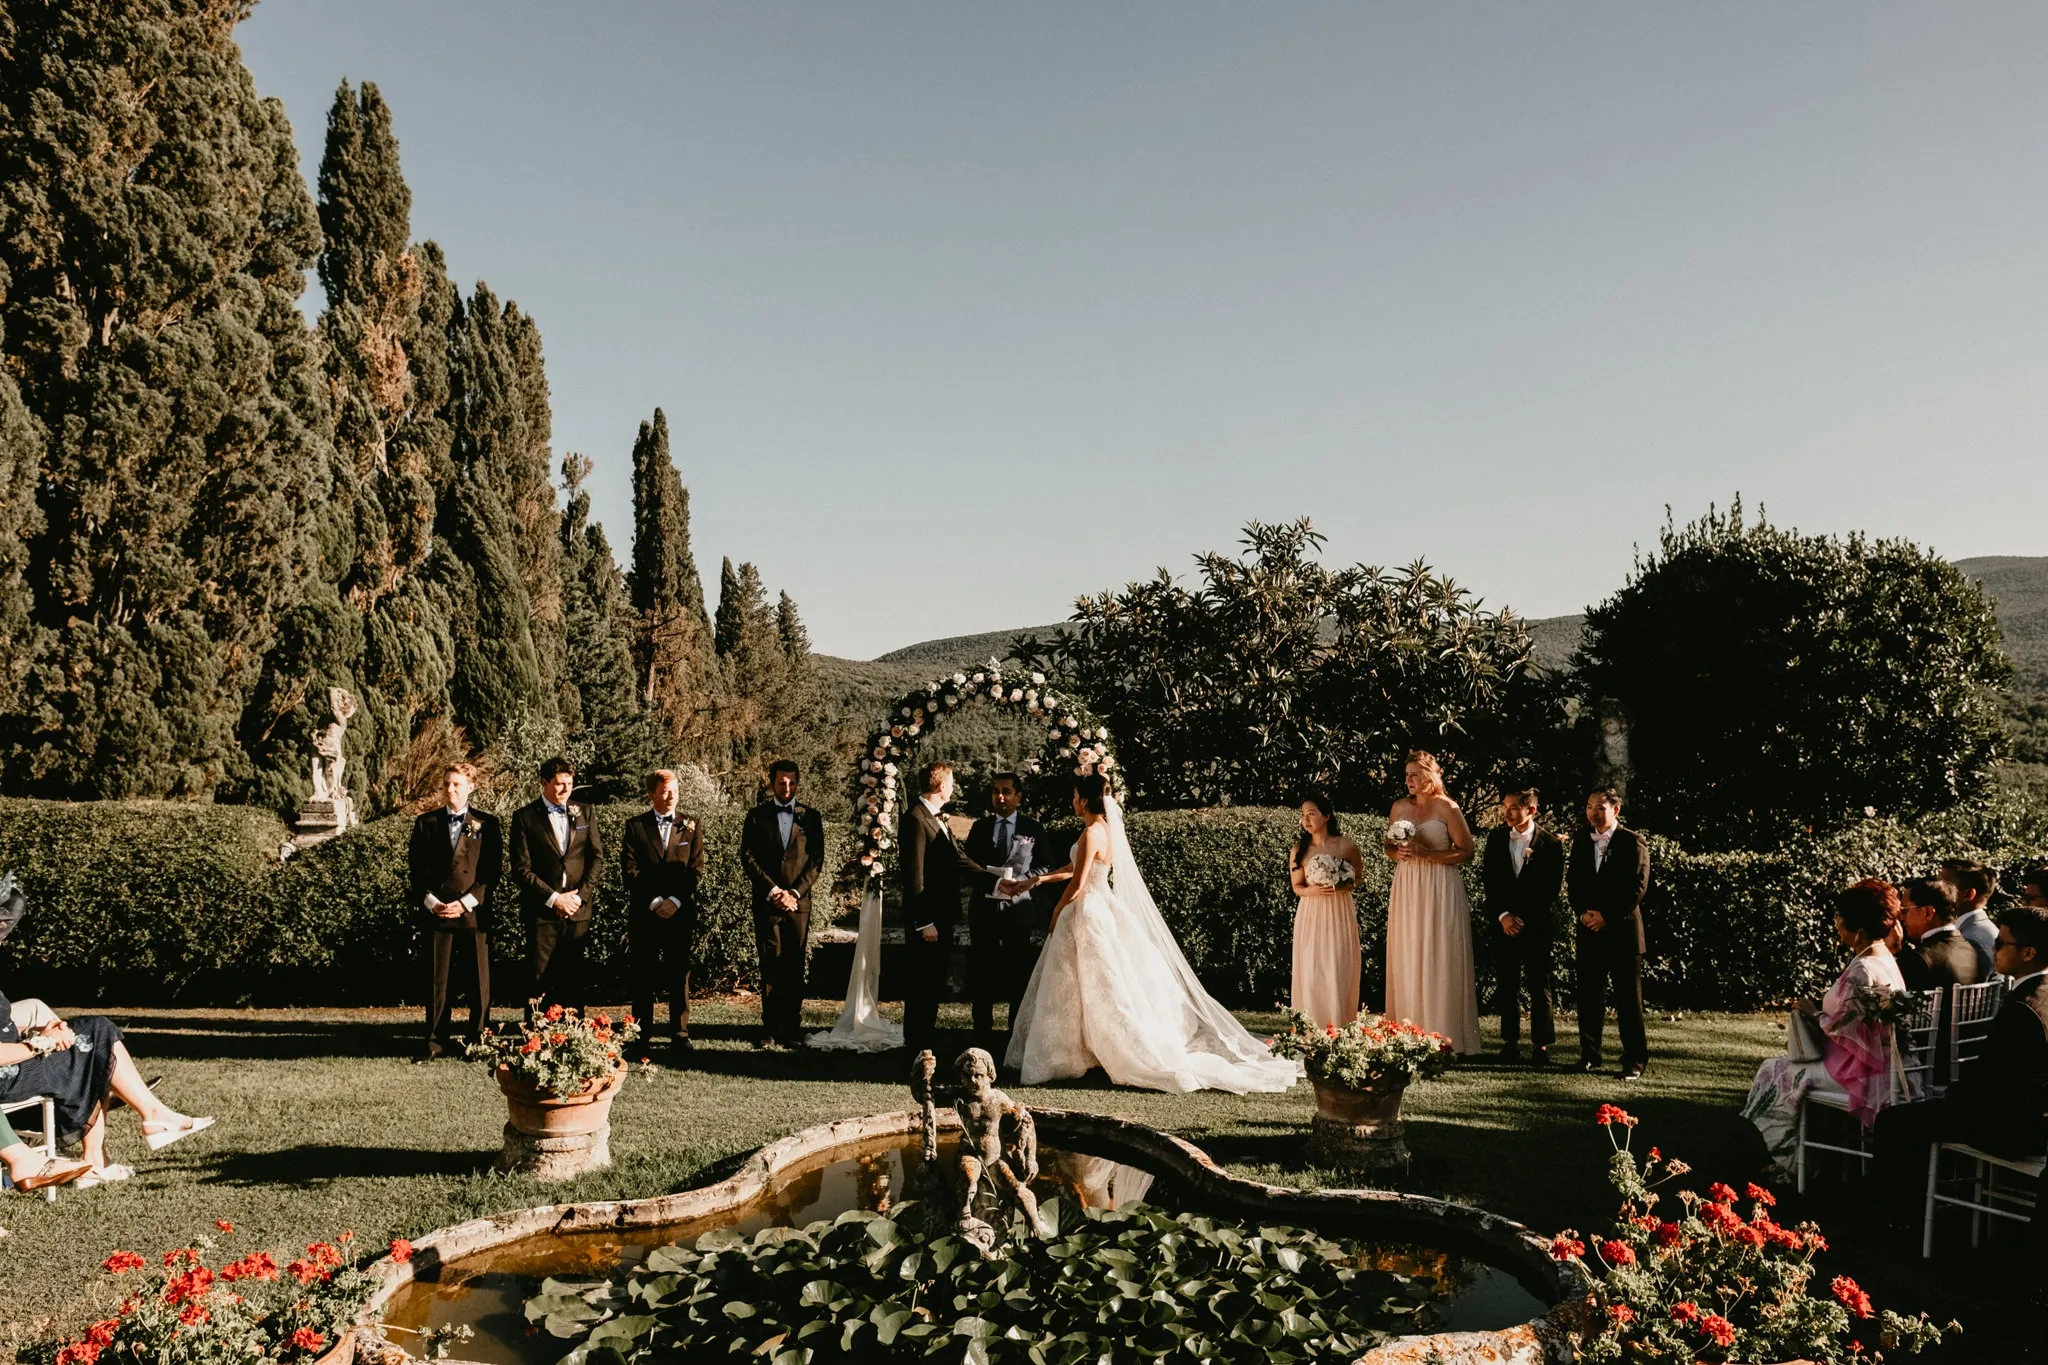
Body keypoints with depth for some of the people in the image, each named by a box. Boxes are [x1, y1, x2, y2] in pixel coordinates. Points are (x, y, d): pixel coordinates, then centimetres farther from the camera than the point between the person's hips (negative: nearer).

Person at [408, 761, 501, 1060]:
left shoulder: (487, 823, 5)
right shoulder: (426, 823, 10)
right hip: (435, 913, 1)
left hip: (474, 912, -1)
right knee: (437, 982, 5)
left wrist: (467, 902, -9)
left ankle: (480, 1041, 10)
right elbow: (414, 869, 7)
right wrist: (430, 902, -6)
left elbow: (493, 869, 1)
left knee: (480, 982, 1)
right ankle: (437, 1042, 13)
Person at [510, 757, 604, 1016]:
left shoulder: (583, 813, 10)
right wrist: (554, 898, -11)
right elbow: (520, 869, -6)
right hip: (542, 912, -3)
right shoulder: (524, 817, -1)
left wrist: (580, 895, -5)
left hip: (578, 910, 3)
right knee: (539, 981, -1)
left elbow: (597, 857, 7)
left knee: (573, 980, 6)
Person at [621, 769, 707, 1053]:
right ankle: (641, 1034, 10)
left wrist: (675, 901, -9)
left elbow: (696, 869, 3)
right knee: (643, 974, 3)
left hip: (681, 911, 0)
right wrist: (653, 902, -10)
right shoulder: (635, 826, 6)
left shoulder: (691, 826, 8)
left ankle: (680, 1034, 8)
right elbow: (630, 869, -1)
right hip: (644, 912, 0)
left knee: (679, 974, 2)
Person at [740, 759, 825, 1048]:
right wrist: (772, 890, -8)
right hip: (766, 902, -1)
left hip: (798, 902, 1)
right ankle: (770, 1028, 1)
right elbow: (747, 857, 1)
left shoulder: (810, 816, 8)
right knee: (770, 966, -1)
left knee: (795, 967, 1)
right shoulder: (757, 816, 7)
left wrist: (794, 892, -7)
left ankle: (792, 1028, 4)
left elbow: (817, 860, 5)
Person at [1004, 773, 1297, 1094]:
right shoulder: (1108, 829, 10)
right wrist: (1037, 880, 23)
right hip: (1101, 910, 10)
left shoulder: (1092, 833, -18)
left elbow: (1077, 885, -19)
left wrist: (1056, 912, -4)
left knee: (1099, 989, -4)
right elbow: (1076, 868, 19)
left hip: (1087, 915, -10)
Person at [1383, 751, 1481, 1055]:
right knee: (1407, 962, 4)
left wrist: (1426, 854, -16)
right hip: (1407, 889, 5)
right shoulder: (1399, 807, 8)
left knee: (1441, 961, -3)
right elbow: (1389, 847, 18)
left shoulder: (1447, 808, -5)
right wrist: (1399, 853, -5)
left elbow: (1466, 852, -7)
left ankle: (1448, 1038, 1)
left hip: (1440, 890, -5)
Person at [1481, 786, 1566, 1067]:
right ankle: (1510, 1042, 12)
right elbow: (1488, 880, 5)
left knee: (1539, 987, -1)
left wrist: (1524, 918, -7)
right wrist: (1502, 915, -6)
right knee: (1506, 986, 5)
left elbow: (1552, 888, -4)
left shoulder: (1550, 843, -4)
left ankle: (1541, 1045, 5)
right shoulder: (1496, 839, 5)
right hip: (1504, 923, 3)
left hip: (1537, 925, -3)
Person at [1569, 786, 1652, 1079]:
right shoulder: (1581, 841, 10)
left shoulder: (1633, 842, -4)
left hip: (1623, 930, -4)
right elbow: (1572, 883, 12)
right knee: (1589, 995, 7)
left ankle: (1634, 1061, 7)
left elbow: (1637, 888, -9)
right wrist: (1582, 913, -5)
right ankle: (1589, 1055, 16)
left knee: (1628, 998, 0)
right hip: (1589, 930, 4)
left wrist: (1607, 917, -14)